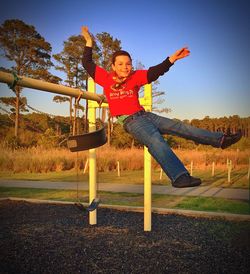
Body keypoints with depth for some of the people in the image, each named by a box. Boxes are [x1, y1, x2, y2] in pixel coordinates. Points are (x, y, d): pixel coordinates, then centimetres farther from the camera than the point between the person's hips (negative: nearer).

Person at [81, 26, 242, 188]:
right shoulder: (106, 78, 8)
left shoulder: (135, 77, 11)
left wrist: (172, 59, -9)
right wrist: (89, 42, 12)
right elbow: (88, 64, 13)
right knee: (156, 141, -29)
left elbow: (155, 72, 2)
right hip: (130, 120, -5)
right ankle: (179, 177, -41)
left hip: (145, 115, 5)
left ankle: (220, 139, -2)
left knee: (178, 126, -2)